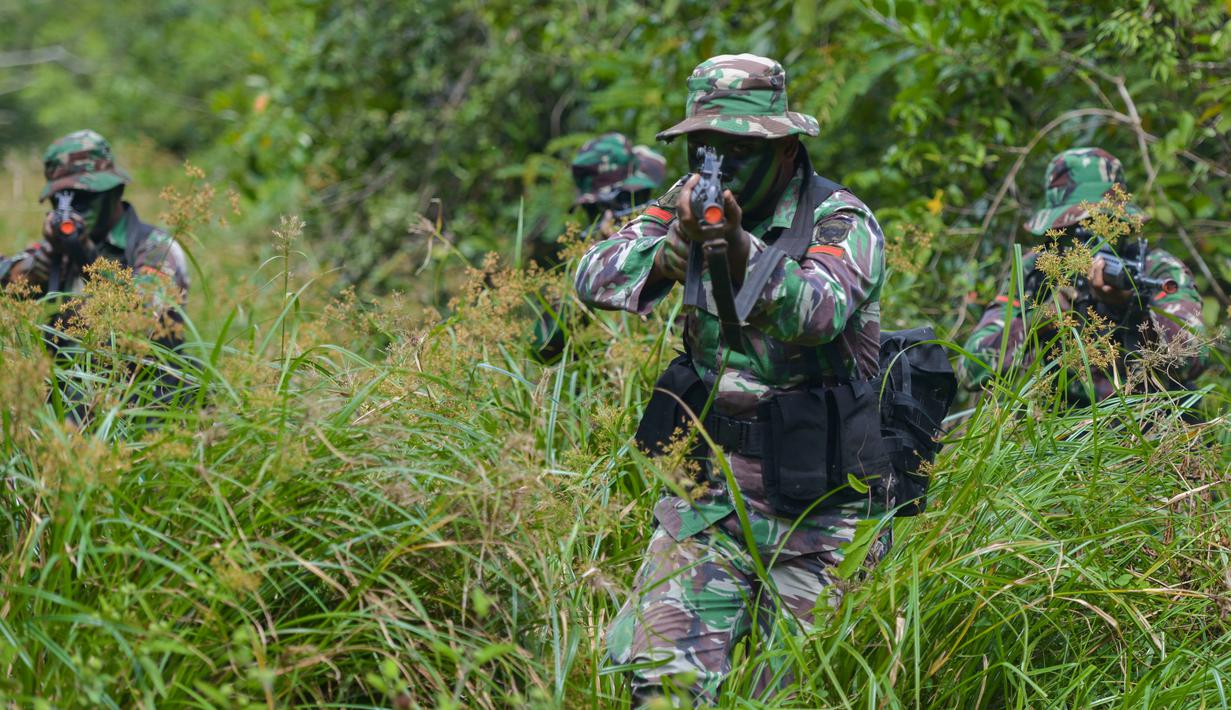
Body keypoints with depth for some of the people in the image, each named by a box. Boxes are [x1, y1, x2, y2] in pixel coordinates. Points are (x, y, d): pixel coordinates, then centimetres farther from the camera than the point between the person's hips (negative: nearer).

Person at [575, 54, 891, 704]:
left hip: (818, 509, -4)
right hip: (713, 492, 4)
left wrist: (741, 248, -48)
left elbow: (814, 313, -31)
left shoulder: (840, 222, -11)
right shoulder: (693, 202, 3)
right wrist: (678, 240, -28)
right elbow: (596, 280, -9)